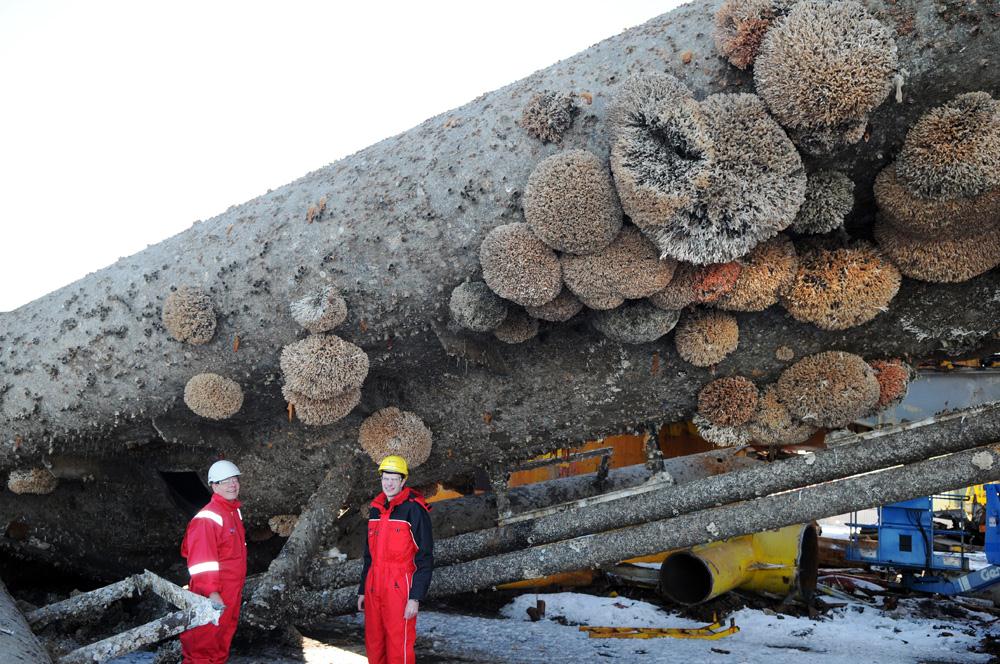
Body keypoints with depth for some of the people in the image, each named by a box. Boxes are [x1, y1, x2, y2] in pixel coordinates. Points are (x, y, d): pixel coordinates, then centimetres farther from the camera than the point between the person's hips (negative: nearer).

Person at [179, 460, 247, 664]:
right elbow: (202, 559, -24)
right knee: (204, 641, 0)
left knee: (223, 639, 18)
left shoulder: (234, 512, 10)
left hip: (232, 593, 9)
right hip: (212, 597, -9)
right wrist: (211, 593, -28)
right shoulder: (208, 518, -19)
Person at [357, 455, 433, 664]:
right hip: (374, 589, 7)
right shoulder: (375, 509, 13)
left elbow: (425, 558, -11)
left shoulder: (414, 509, -9)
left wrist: (415, 597, -15)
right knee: (374, 645, 11)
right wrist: (363, 590, 18)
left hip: (400, 589, -7)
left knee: (398, 646, -4)